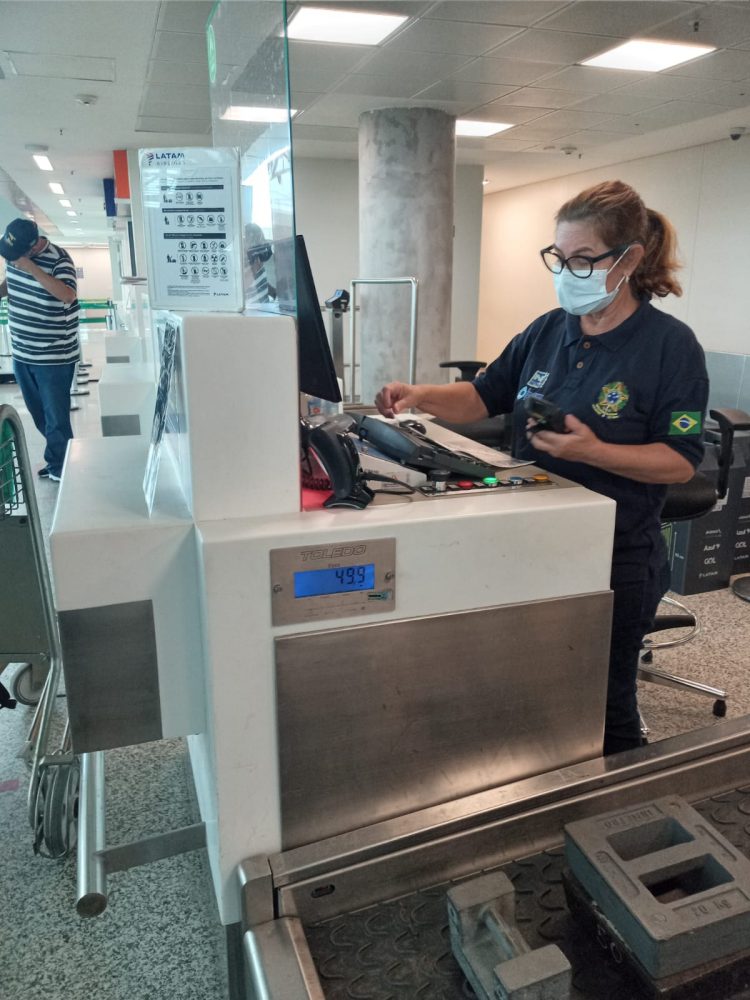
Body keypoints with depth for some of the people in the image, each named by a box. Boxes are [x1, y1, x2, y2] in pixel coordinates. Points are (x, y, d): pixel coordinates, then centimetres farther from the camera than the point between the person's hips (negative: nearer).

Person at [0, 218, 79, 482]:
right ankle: (57, 459, 34)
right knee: (40, 416, 17)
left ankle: (60, 468, 18)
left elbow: (68, 295, -32)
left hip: (53, 357, -7)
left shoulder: (58, 259, -16)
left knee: (56, 418, 2)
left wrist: (31, 268, -31)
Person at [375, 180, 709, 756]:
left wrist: (592, 451, -28)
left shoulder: (670, 345, -12)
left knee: (605, 709, 12)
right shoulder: (548, 331, 4)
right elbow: (484, 397, 9)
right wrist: (421, 396, -9)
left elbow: (681, 461, -14)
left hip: (615, 563, -5)